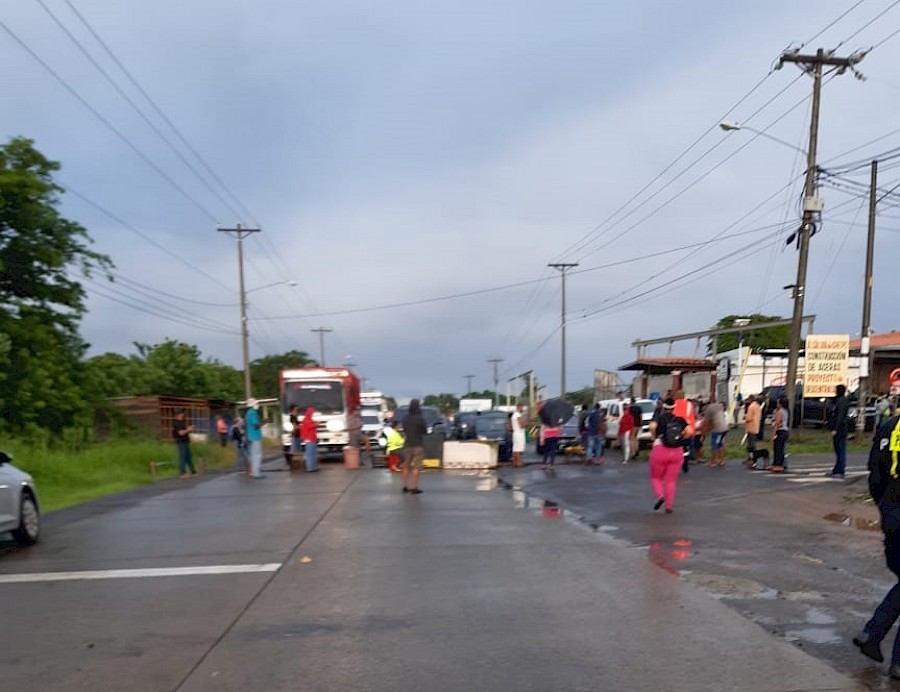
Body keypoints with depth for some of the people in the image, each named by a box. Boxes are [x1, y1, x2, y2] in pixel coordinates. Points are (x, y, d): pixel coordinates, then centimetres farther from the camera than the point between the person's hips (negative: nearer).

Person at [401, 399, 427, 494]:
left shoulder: (406, 418, 2)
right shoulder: (420, 419, -15)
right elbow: (425, 431, -5)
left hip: (408, 444, 6)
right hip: (418, 445, -6)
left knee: (406, 466, 15)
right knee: (416, 467, -3)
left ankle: (405, 486, 20)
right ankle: (414, 487, -5)